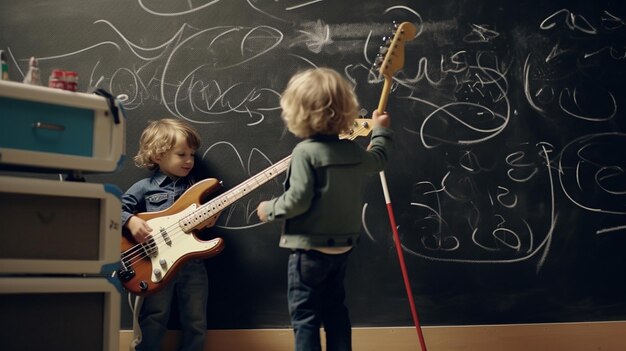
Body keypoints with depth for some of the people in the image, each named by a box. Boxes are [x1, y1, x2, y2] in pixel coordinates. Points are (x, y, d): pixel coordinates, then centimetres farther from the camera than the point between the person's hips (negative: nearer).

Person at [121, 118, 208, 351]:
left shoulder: (194, 186, 11)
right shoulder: (144, 188, 0)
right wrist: (131, 221, -17)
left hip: (192, 264, 4)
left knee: (196, 324, 9)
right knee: (153, 322, 3)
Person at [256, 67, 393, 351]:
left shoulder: (305, 152, -18)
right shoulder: (352, 150, 4)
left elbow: (298, 199, -23)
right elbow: (377, 160, 26)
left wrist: (270, 209, -6)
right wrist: (381, 131, 43)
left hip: (309, 248, -7)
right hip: (342, 245, 7)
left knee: (304, 315, 1)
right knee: (335, 309, 19)